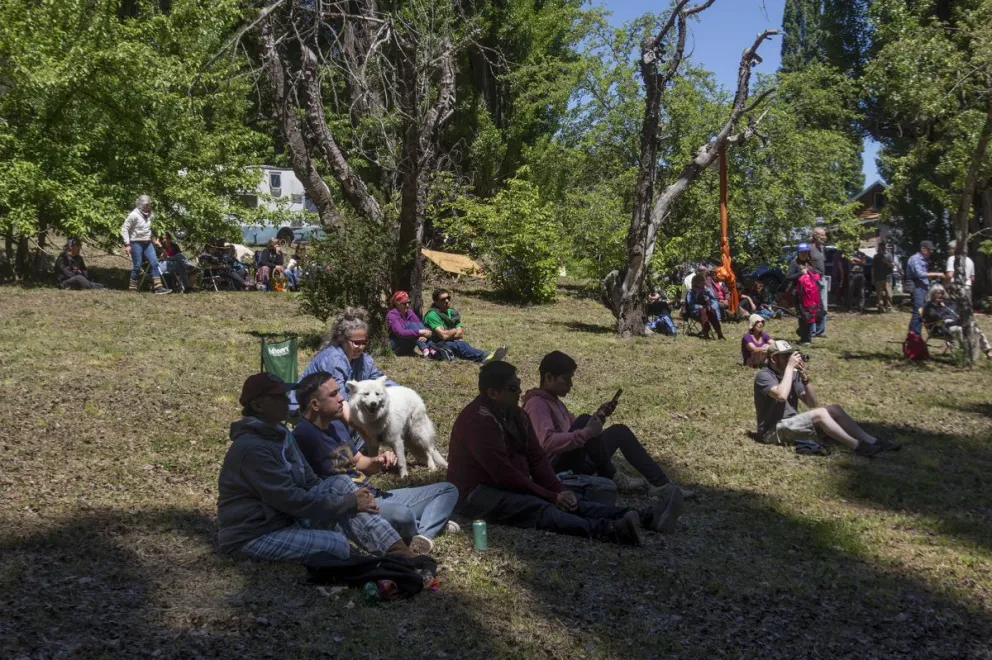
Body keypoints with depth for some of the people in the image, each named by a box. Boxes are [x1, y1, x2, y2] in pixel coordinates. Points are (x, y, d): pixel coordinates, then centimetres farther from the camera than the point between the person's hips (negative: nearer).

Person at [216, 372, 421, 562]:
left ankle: (398, 552, -15)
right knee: (336, 545, -29)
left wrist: (351, 497, -7)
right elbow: (291, 500, -23)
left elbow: (310, 483, 10)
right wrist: (349, 503, -17)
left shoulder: (280, 434, 9)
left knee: (339, 483, -8)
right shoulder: (252, 447, -21)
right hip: (252, 536, -9)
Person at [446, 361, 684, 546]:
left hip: (513, 486, 9)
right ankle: (609, 531, -58)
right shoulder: (478, 420, -20)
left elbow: (537, 457, 10)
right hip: (477, 494, -8)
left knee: (571, 500, -12)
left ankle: (648, 518, -29)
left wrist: (559, 490, -8)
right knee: (538, 508, -33)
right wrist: (550, 496, -19)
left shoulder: (515, 414, 10)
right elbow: (503, 473, -23)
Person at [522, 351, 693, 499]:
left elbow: (574, 428, 17)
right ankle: (611, 477, -11)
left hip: (575, 463, 10)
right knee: (583, 420, -28)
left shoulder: (554, 401, 18)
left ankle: (660, 483, 1)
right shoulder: (537, 404, -14)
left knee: (619, 431, 11)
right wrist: (585, 432, -33)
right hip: (559, 469, -10)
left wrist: (598, 416, 2)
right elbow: (547, 442, -30)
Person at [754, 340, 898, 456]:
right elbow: (781, 395, -35)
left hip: (792, 423, 8)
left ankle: (872, 441, -9)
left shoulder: (792, 373, 8)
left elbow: (812, 403, 4)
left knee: (834, 409, -5)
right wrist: (789, 367, -25)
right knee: (820, 414, -25)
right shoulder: (764, 375, -14)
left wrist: (805, 376, -9)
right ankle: (858, 446, -23)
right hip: (773, 430, -8)